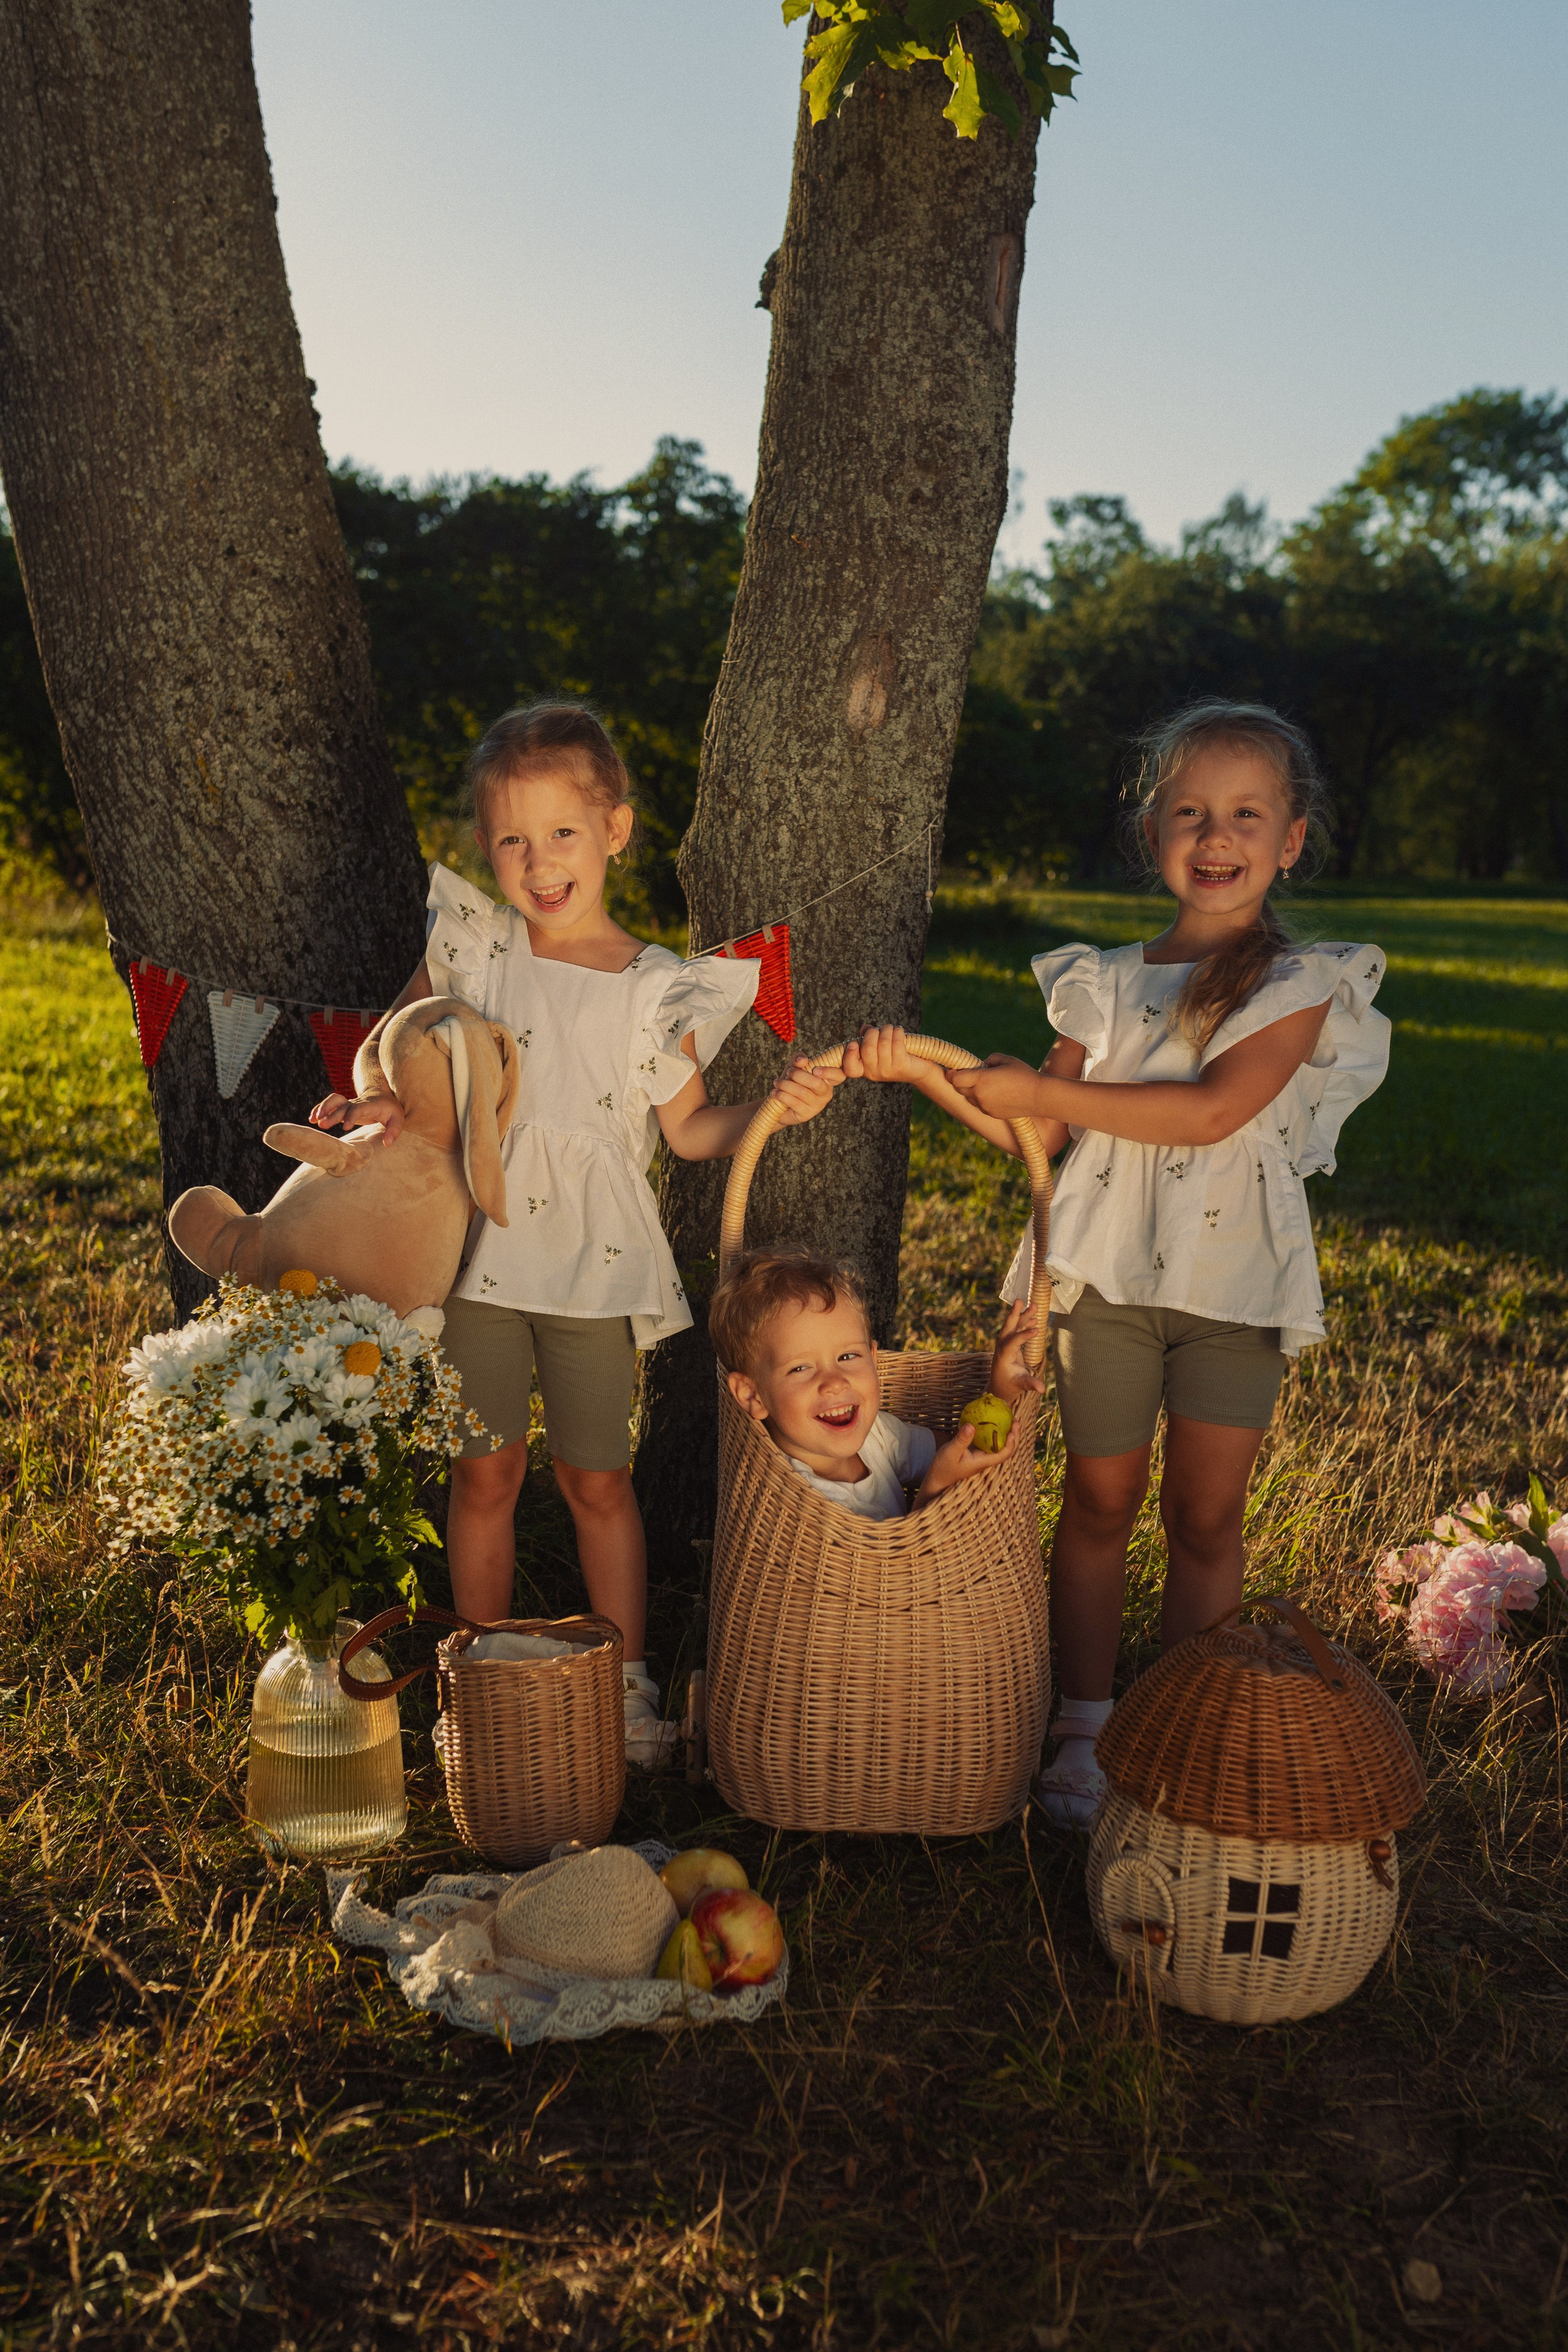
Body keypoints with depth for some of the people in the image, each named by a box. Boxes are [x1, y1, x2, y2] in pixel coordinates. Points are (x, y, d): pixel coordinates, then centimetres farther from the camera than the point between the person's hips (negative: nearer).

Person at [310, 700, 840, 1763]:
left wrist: (774, 1108, -15)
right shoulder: (472, 944, -1)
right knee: (486, 1472, 10)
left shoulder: (655, 989, -4)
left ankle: (630, 1685, 25)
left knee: (598, 1478, 9)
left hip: (596, 1263, -1)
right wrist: (380, 1099, -6)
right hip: (481, 1246, 1)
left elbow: (690, 1128, 1)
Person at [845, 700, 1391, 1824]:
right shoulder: (1109, 980, 8)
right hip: (1109, 1267, 2)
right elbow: (1029, 1131, 8)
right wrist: (925, 1070, -5)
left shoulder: (1304, 985, -1)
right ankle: (1085, 1725, 22)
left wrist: (1049, 1089, -15)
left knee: (1206, 1515, 6)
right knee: (1101, 1499, 9)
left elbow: (1212, 1110, -16)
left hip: (1235, 1278, -2)